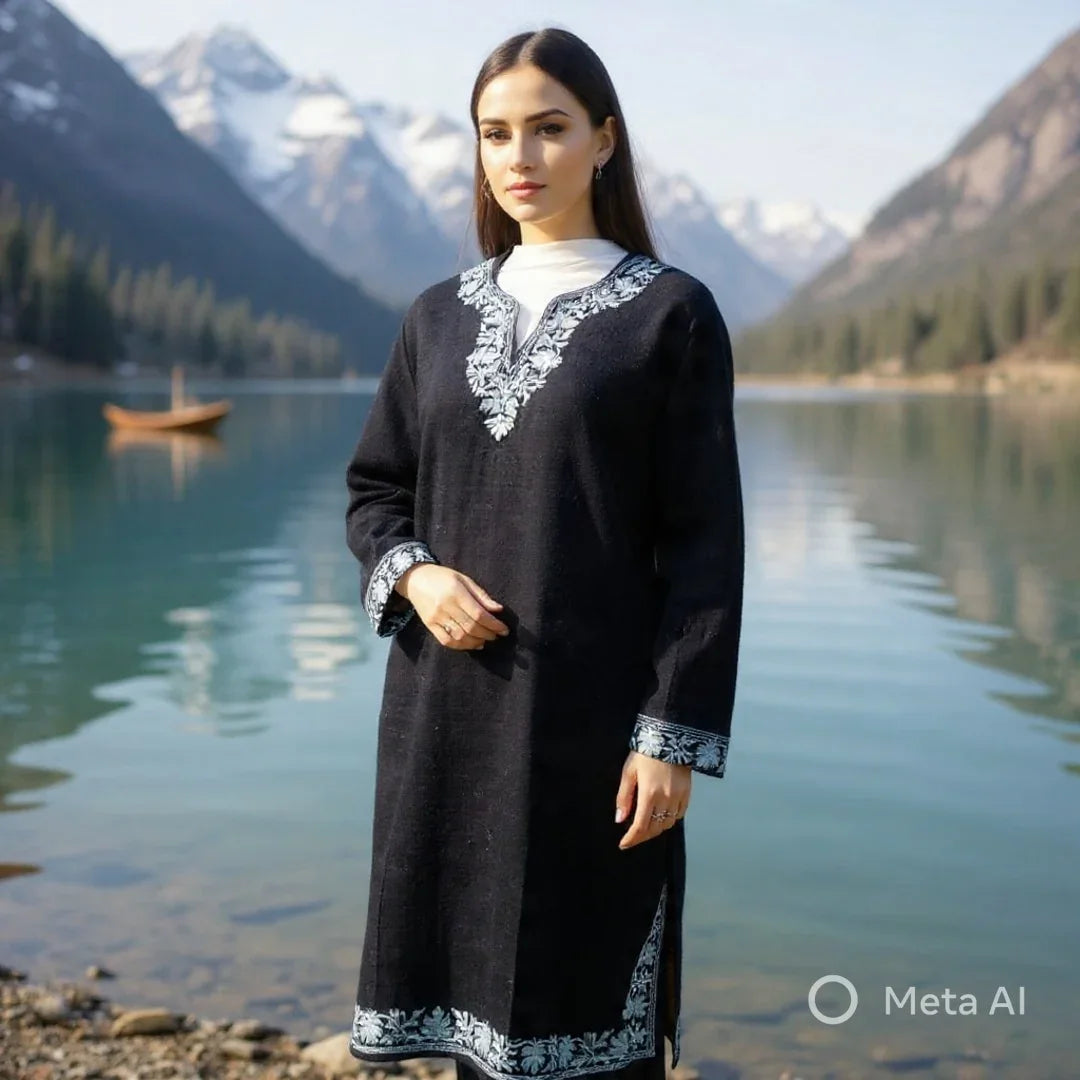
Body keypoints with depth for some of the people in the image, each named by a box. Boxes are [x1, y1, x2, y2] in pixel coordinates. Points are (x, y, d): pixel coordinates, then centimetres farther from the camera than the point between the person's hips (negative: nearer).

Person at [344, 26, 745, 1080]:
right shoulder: (440, 314, 10)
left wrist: (677, 735, -11)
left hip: (591, 706, -4)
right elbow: (373, 490, 15)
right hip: (447, 706, 4)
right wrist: (412, 575, -7)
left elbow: (703, 540, -5)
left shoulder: (671, 312, -2)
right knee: (469, 976, 10)